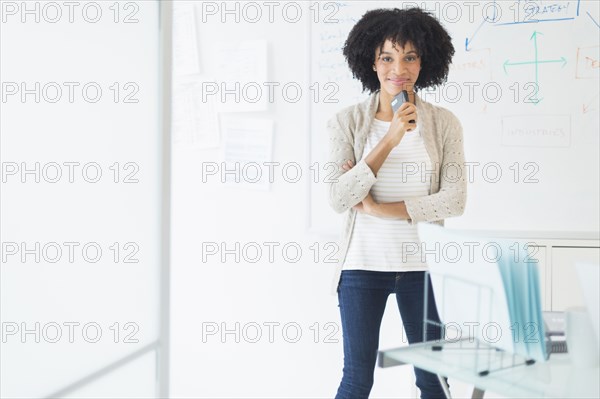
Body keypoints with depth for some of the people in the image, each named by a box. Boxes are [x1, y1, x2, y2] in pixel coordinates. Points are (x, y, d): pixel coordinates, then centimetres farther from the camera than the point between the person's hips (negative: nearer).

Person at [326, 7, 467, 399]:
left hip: (422, 264, 1)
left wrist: (378, 208, -11)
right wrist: (391, 139, -18)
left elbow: (454, 200, -8)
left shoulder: (443, 123, 0)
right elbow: (340, 199, -11)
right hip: (364, 263, 0)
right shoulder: (348, 121, -1)